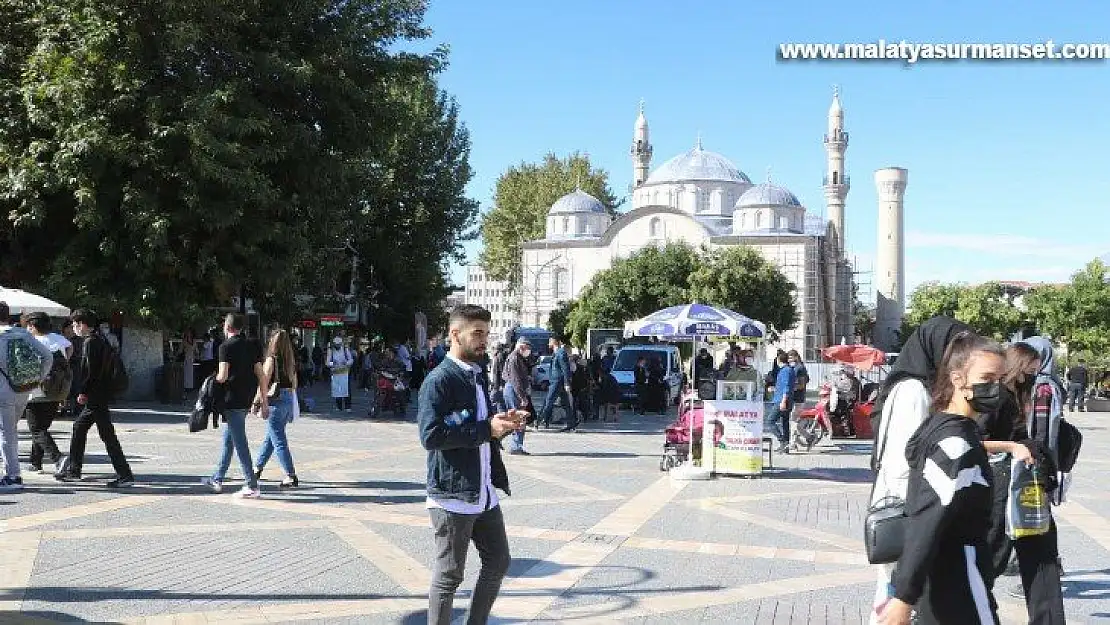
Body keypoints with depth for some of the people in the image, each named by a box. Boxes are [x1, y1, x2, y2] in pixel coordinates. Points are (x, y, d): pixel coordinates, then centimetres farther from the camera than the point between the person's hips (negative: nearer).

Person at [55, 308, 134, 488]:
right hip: (97, 396, 10)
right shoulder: (101, 339, 16)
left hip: (95, 396, -10)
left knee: (107, 435, -9)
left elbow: (91, 370, -20)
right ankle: (73, 470, 28)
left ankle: (125, 475, -9)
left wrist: (83, 392, -15)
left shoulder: (90, 342, -13)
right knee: (79, 428, 19)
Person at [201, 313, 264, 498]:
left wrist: (212, 381, 5)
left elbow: (223, 376, -16)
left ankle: (252, 486, -6)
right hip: (247, 398, 8)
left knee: (240, 443, -5)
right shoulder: (252, 346, 9)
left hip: (233, 400, -8)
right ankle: (217, 479, 30)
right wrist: (264, 400, 11)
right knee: (228, 439, 20)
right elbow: (260, 375, 8)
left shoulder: (226, 346, -10)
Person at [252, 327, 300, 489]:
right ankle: (257, 469, 32)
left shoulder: (272, 359, -10)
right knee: (270, 438, 19)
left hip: (275, 401, -7)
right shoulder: (291, 360, 9)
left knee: (279, 441, -3)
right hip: (289, 400, 7)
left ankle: (291, 476, -6)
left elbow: (263, 383, -12)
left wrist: (256, 402, -6)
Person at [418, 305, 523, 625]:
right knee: (449, 576, 2)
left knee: (498, 562, 16)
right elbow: (431, 436, -23)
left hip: (484, 492, 9)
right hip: (453, 494, -9)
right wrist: (487, 429, -22)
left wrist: (503, 423, 4)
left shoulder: (476, 376, 15)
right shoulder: (439, 380, -13)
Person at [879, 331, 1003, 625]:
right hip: (959, 587, -9)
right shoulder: (957, 442, -19)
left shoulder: (936, 425, 9)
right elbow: (928, 521, -24)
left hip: (936, 576, 9)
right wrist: (904, 597, -25)